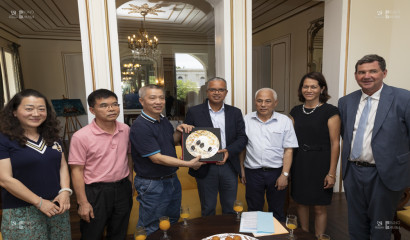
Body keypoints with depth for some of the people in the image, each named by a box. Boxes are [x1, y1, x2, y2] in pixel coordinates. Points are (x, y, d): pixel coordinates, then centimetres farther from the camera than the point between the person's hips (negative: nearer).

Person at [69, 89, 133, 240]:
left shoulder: (126, 130, -2)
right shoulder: (81, 137, -16)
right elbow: (77, 171, -12)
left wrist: (130, 182, 11)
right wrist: (83, 203, -11)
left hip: (123, 189, 4)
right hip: (96, 192, -4)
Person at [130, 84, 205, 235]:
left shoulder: (164, 121, 5)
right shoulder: (140, 127, -22)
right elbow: (157, 158, -25)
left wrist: (179, 131, -6)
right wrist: (189, 164, -23)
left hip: (172, 179, 8)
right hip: (152, 185, -8)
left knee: (173, 223, 25)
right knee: (151, 230, 11)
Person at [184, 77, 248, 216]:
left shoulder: (235, 113, 6)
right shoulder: (194, 112, -1)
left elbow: (242, 137, 1)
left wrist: (229, 151, -16)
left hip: (229, 167, 2)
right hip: (205, 168, -2)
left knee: (230, 209, 18)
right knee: (207, 210, 15)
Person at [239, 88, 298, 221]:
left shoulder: (284, 121, -2)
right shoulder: (246, 120, 2)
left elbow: (288, 150, -3)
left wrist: (284, 174, -8)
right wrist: (242, 169, 6)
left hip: (276, 172, 0)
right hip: (252, 172, 1)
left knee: (277, 212, 14)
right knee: (254, 211, 14)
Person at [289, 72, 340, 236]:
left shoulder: (330, 111, -8)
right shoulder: (296, 111, 6)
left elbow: (335, 144, -9)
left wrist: (332, 172, -12)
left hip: (320, 163, -4)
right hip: (299, 163, 5)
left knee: (319, 207, 7)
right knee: (301, 203, 16)